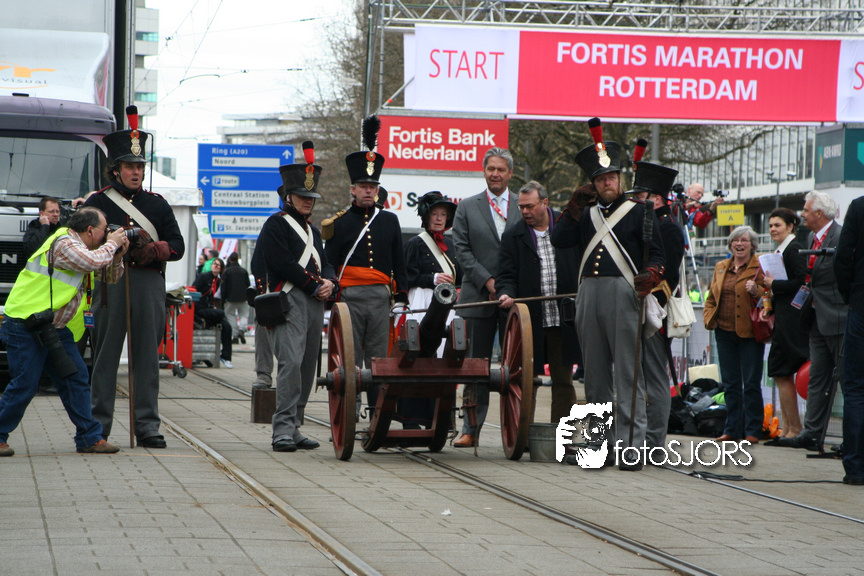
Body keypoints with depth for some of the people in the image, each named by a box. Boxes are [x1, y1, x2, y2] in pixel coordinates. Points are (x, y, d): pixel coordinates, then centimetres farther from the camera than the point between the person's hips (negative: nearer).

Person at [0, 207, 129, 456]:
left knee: (76, 378, 5)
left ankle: (89, 438, 9)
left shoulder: (82, 248, 15)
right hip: (25, 326, -10)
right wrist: (111, 244, -11)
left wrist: (117, 255, 5)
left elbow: (111, 276, 24)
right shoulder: (64, 244, -15)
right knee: (24, 385, -9)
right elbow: (95, 261, -29)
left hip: (54, 328, 10)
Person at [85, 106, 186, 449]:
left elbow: (177, 246, 11)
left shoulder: (157, 205, 16)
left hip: (150, 283, 2)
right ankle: (98, 427, 3)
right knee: (105, 354, -2)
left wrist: (152, 249, -10)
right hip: (110, 282, -2)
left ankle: (147, 426, 4)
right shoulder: (98, 202, 8)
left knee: (147, 356, 1)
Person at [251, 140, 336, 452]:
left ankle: (294, 428, 11)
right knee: (291, 361, -18)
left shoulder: (312, 230, 25)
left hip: (315, 304, 8)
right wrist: (314, 286, -10)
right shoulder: (275, 225, -1)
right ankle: (284, 430, -22)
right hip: (289, 300, -8)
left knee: (307, 366, 6)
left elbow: (324, 261, 23)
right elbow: (282, 263, -12)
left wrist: (329, 281, 0)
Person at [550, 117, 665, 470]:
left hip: (623, 293, -5)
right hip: (589, 293, 5)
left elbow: (655, 252, 1)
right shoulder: (587, 214, 20)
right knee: (595, 373, 8)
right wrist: (574, 207, 6)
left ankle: (632, 447, -11)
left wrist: (650, 276, -19)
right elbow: (559, 241, 11)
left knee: (628, 373, -9)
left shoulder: (639, 212, 6)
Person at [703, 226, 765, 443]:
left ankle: (752, 431, 0)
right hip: (725, 331, 5)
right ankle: (732, 429, 14)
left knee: (751, 383, -4)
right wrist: (709, 317, 8)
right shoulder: (721, 268, 16)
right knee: (730, 384, 9)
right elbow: (711, 297, 23)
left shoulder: (760, 267, -1)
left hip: (750, 333, -5)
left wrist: (757, 291, -22)